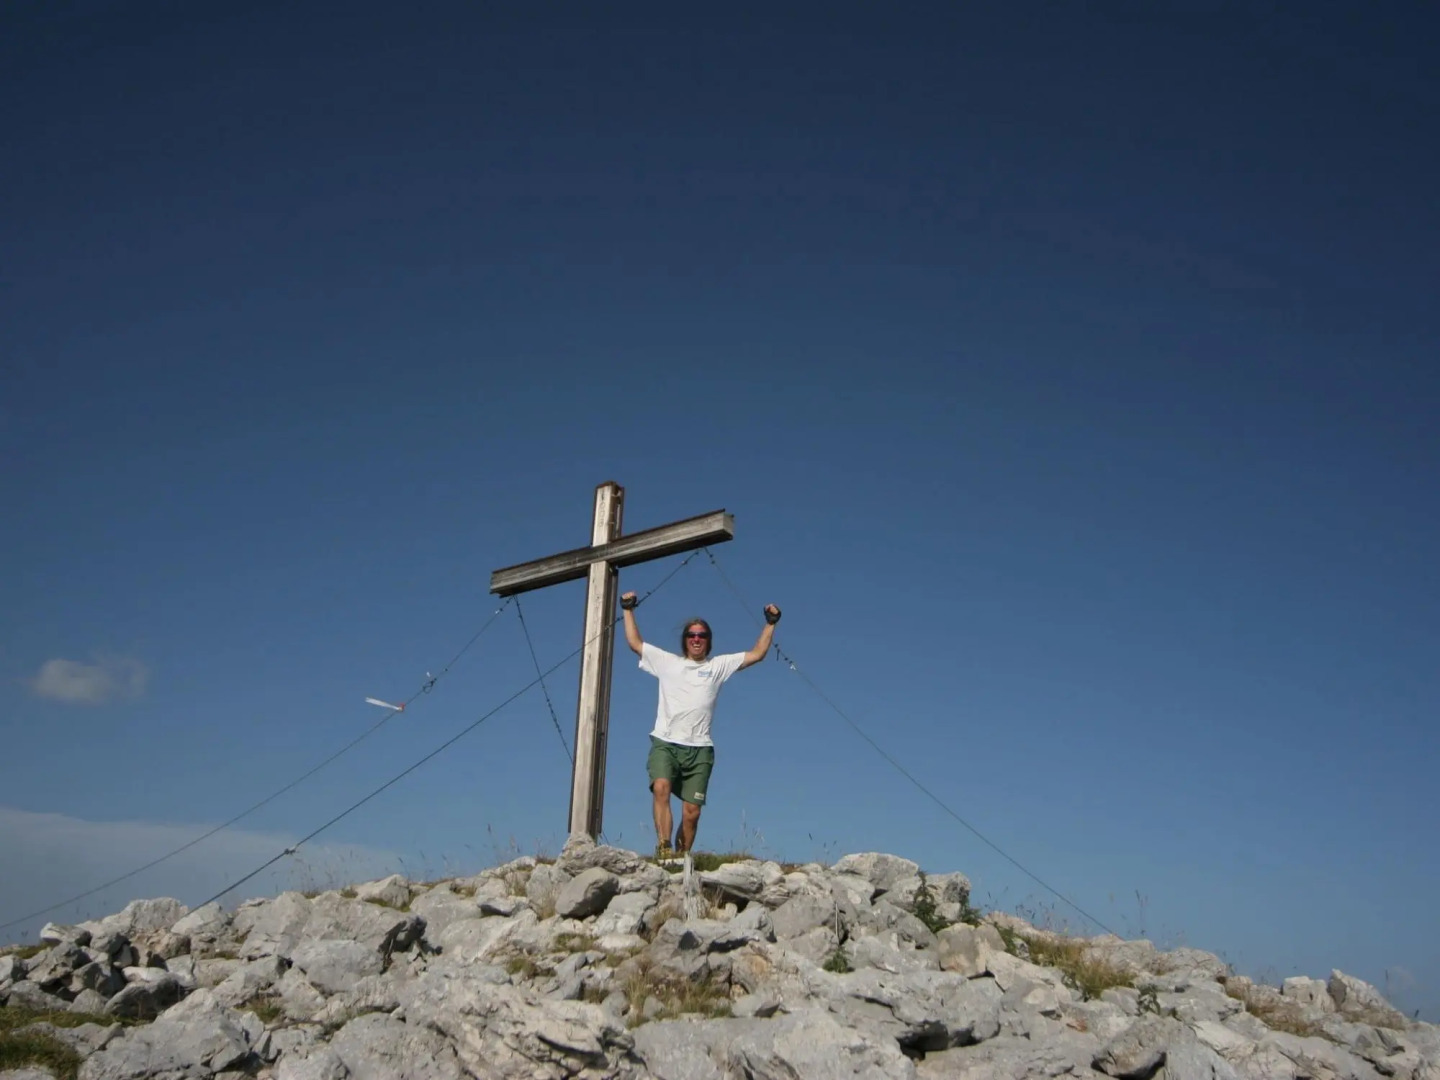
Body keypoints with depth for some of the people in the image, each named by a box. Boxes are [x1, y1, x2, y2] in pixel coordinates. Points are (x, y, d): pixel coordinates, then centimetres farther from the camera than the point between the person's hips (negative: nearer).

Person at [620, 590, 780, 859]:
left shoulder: (719, 665, 16)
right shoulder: (667, 662, 17)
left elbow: (757, 654, 13)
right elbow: (635, 643, 19)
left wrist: (770, 623, 11)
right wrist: (628, 610, 19)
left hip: (699, 749, 1)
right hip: (665, 743, -1)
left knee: (692, 812, -4)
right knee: (661, 787, -28)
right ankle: (664, 848, -34)